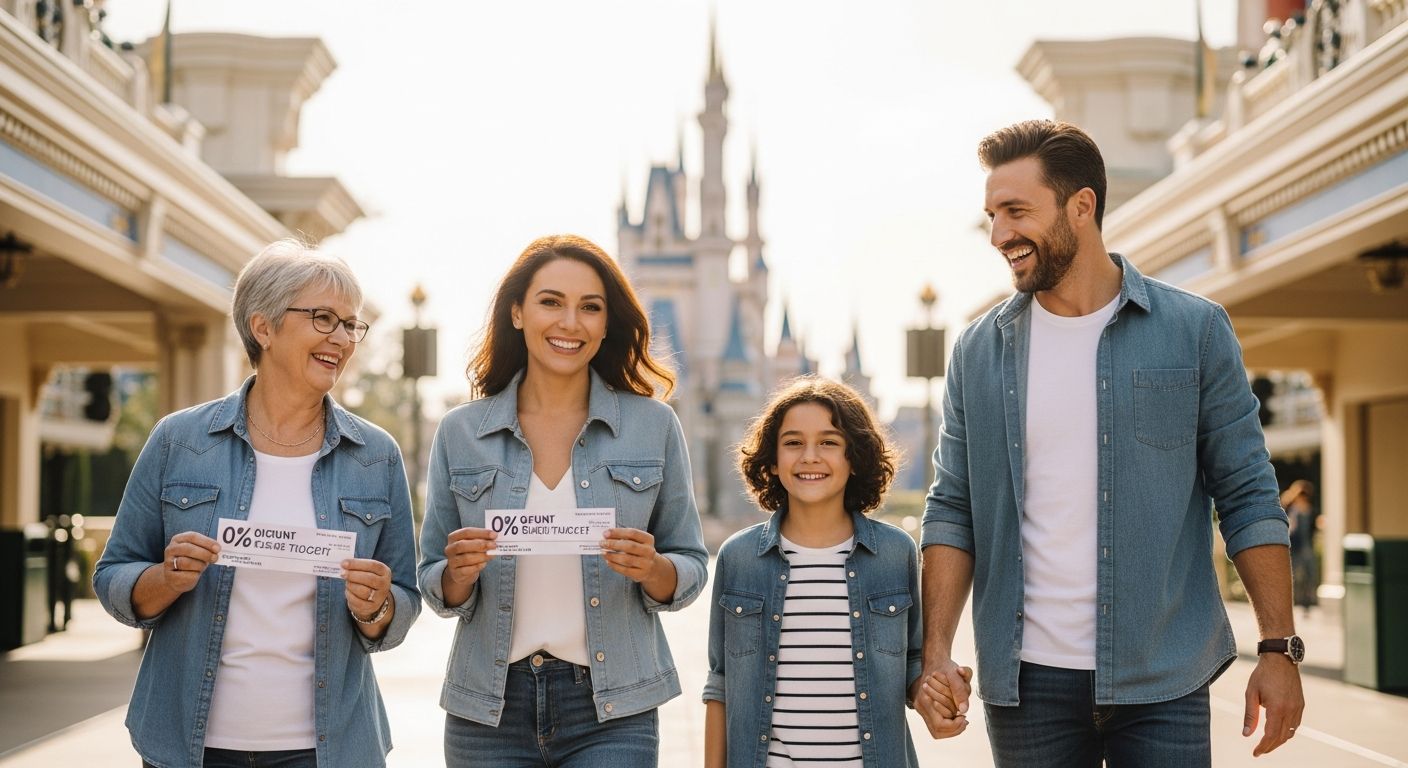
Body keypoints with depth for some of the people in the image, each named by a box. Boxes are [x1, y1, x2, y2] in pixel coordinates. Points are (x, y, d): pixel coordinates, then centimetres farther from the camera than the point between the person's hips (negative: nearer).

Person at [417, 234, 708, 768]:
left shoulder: (654, 427, 1)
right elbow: (438, 593, 8)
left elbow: (691, 573, 5)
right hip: (489, 712, 1)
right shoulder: (460, 433, 3)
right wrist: (460, 573, -14)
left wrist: (651, 569, -16)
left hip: (611, 712, -1)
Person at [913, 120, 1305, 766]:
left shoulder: (1195, 331, 0)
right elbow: (952, 512, 5)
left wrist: (1280, 649, -5)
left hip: (1162, 686, -2)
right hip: (1027, 680, 2)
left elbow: (1249, 499, 0)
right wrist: (935, 653, -5)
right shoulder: (979, 352, 5)